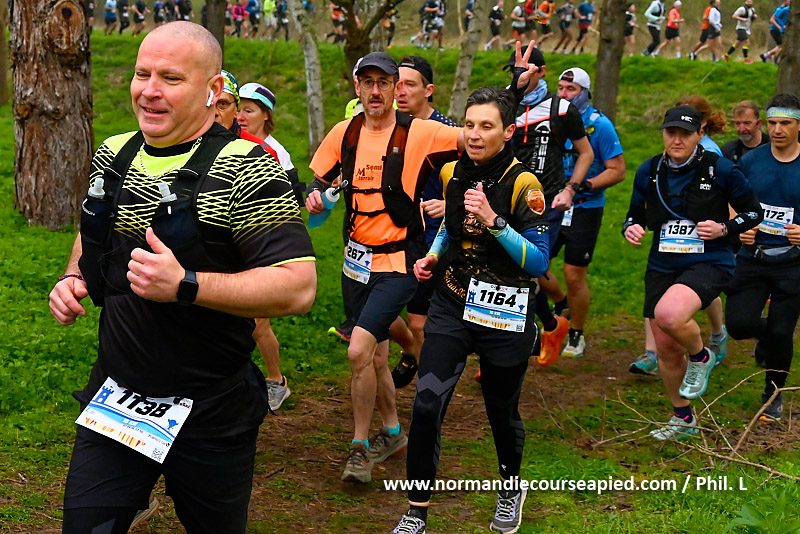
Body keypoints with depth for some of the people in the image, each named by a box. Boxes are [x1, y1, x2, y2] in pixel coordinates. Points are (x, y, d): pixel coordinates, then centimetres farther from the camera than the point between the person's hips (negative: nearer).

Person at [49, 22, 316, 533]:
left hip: (210, 413, -4)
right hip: (114, 401, 5)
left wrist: (184, 285, -31)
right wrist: (73, 278, 3)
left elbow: (299, 288, -23)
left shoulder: (246, 170, -15)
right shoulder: (112, 156, 5)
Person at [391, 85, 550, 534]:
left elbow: (538, 262, -18)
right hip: (452, 305, 4)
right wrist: (434, 254, 6)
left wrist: (492, 220, -27)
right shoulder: (453, 173, 3)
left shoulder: (523, 185, -13)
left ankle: (512, 488, 42)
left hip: (505, 315, -3)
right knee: (427, 405, -9)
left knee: (502, 412, 12)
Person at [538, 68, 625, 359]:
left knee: (574, 276, -2)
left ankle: (576, 337, 18)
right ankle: (563, 304, 31)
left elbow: (618, 170, -11)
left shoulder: (600, 125, -10)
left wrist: (584, 185, -22)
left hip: (584, 210, -5)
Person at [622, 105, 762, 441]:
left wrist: (723, 229, -16)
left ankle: (701, 357, 0)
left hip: (709, 263, -5)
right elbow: (636, 214, 15)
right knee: (666, 351, 9)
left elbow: (754, 213, 1)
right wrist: (631, 228, -8)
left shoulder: (720, 170, -8)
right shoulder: (649, 171, 3)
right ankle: (683, 419, 33)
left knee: (669, 315, -34)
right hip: (662, 267, 5)